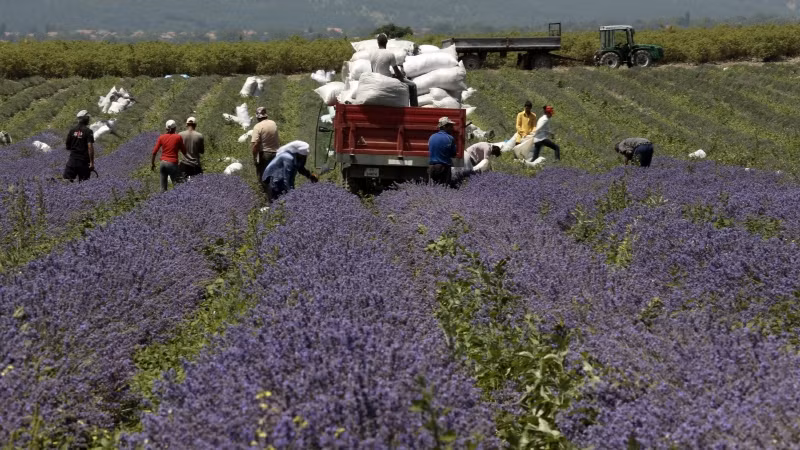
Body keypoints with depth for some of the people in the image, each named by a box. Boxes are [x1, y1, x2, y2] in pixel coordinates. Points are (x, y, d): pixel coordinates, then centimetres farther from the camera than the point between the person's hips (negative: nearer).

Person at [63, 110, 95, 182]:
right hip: (84, 161, -3)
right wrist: (92, 162, -15)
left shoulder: (72, 130, 5)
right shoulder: (88, 131, -9)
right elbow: (90, 147, -16)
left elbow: (67, 146, 10)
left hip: (72, 160, 3)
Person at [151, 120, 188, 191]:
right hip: (172, 164, -5)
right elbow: (183, 151, -4)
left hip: (163, 163, 5)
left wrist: (152, 163, 12)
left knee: (163, 188, 11)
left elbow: (154, 151, 3)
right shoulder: (178, 137, -6)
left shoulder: (161, 137, 4)